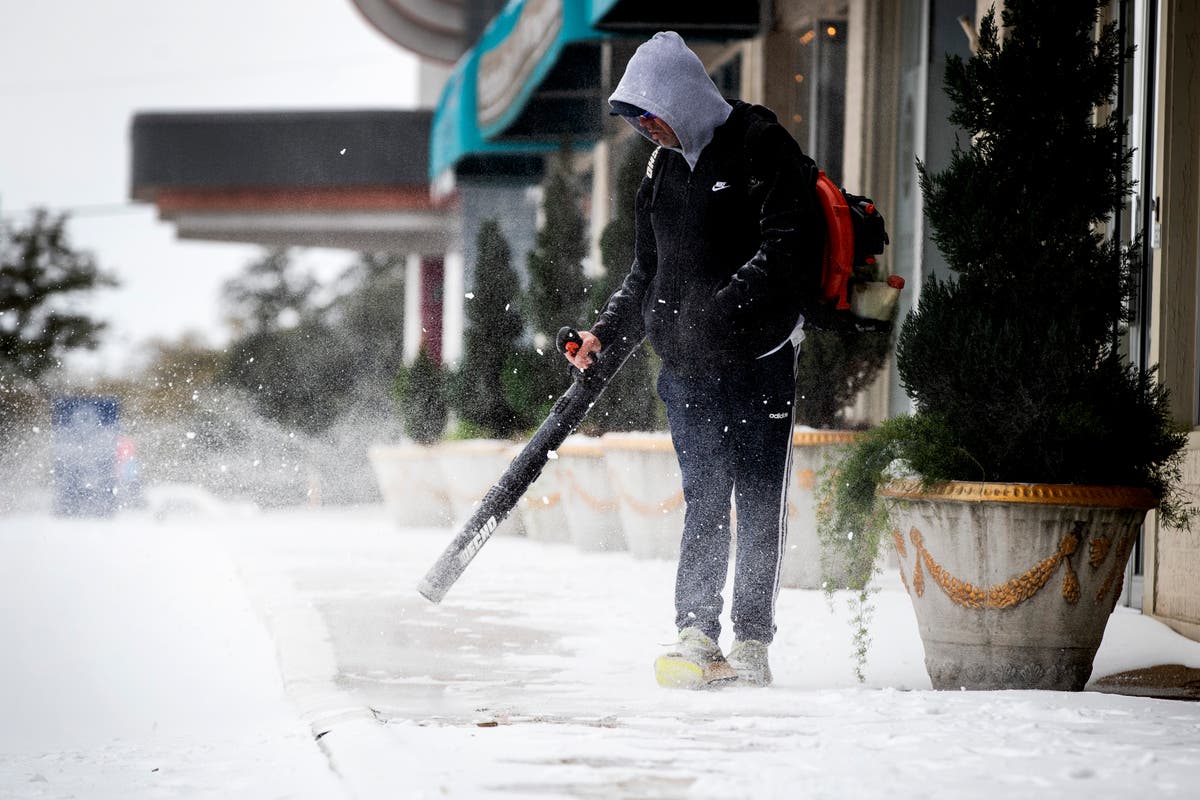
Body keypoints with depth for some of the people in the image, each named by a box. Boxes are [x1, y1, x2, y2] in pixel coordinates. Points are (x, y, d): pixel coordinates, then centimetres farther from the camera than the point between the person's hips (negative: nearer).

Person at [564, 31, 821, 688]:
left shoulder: (760, 146, -6)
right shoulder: (662, 170, 16)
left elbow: (790, 245, -16)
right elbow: (647, 272, 23)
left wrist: (727, 305, -24)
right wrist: (606, 333, 10)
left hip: (758, 362, -5)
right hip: (686, 369, 5)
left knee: (758, 504, -2)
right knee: (704, 503, 3)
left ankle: (752, 642, 2)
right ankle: (696, 636, 2)